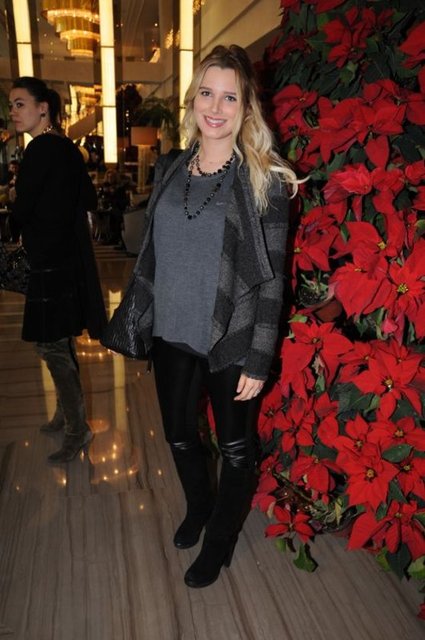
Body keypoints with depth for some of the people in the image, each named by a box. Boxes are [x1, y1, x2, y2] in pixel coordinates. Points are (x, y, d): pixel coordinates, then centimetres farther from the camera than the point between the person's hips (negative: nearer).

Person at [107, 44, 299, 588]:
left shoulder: (263, 181, -10)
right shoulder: (170, 171, 4)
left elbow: (271, 277, -11)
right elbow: (152, 254, 10)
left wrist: (258, 360, -14)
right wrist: (143, 321, 11)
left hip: (230, 342, -4)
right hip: (171, 336, 5)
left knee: (235, 448, 13)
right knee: (178, 435, 21)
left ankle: (220, 539, 39)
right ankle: (198, 506, 51)